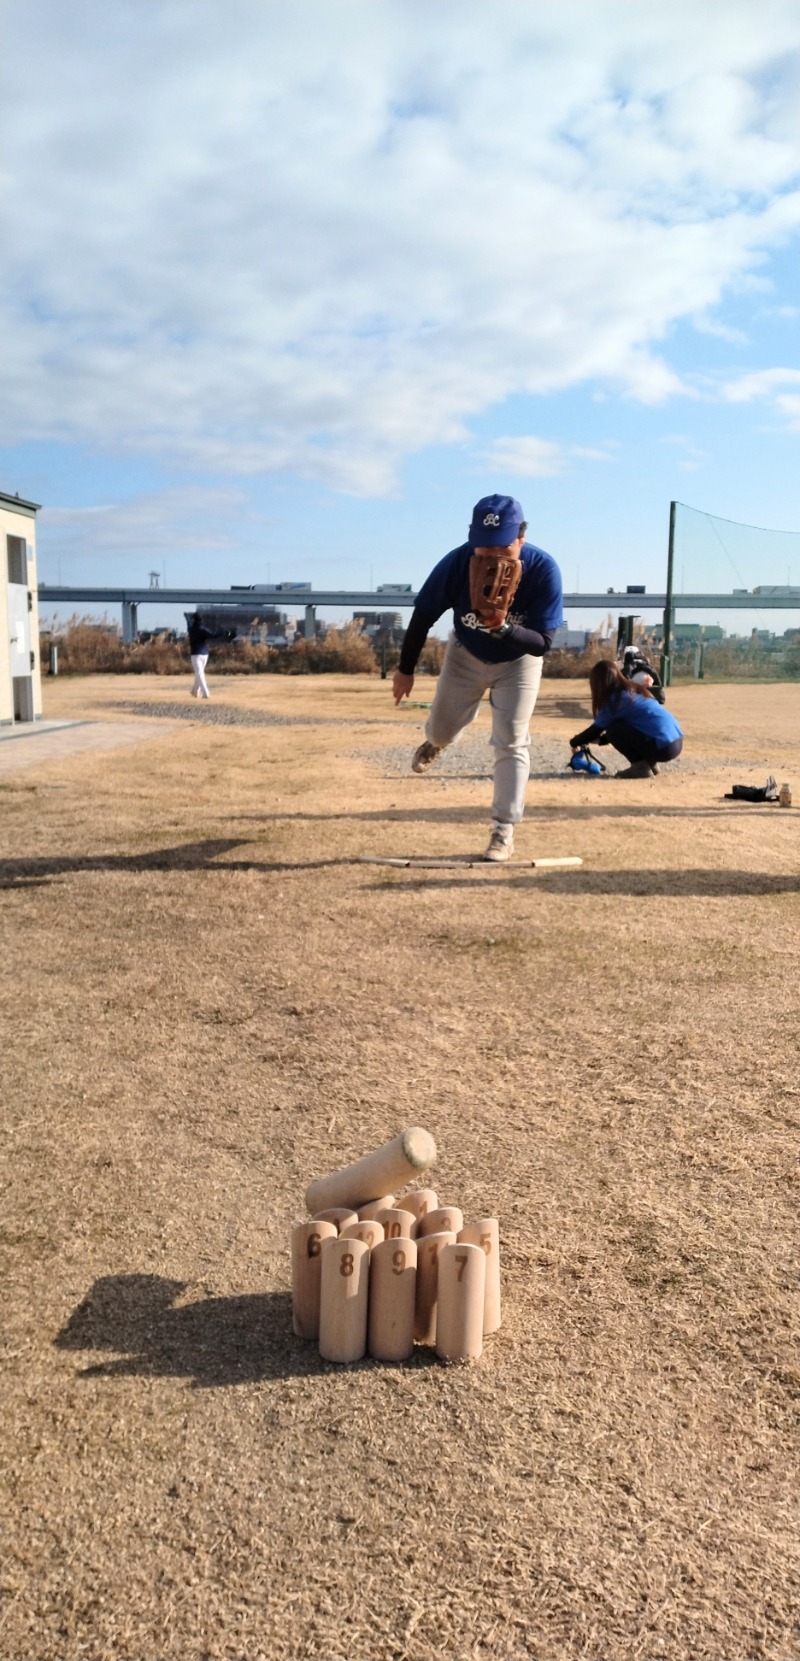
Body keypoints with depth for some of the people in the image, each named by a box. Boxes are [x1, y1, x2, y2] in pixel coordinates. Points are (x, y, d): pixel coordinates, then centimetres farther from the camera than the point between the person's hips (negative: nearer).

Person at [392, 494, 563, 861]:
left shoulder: (543, 570, -34)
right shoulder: (457, 563, -32)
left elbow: (542, 643, -32)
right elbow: (424, 615, -15)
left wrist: (503, 627, -51)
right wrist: (406, 669, -6)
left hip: (518, 661, -1)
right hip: (466, 654, 2)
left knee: (511, 742, -6)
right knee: (442, 728, 14)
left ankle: (504, 830, 3)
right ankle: (435, 741, 53)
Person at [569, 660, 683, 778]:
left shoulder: (615, 699, -7)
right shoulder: (633, 691, 17)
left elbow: (596, 729, 3)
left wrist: (574, 742, 19)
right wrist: (600, 739, 31)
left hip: (664, 747, -9)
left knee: (613, 729, -3)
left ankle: (641, 767, -4)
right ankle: (650, 763, 15)